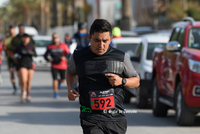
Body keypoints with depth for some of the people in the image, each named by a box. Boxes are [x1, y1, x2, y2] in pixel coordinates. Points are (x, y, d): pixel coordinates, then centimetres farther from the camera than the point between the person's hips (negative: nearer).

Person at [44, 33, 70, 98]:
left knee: (63, 79, 6)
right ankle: (56, 92, 6)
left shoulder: (63, 45, -2)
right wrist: (48, 59, -8)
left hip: (63, 66, 0)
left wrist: (65, 57, -21)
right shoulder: (50, 47, 3)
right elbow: (45, 55, 12)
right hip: (54, 66, 0)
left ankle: (59, 82, 43)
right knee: (55, 79, -8)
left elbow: (68, 53, -1)